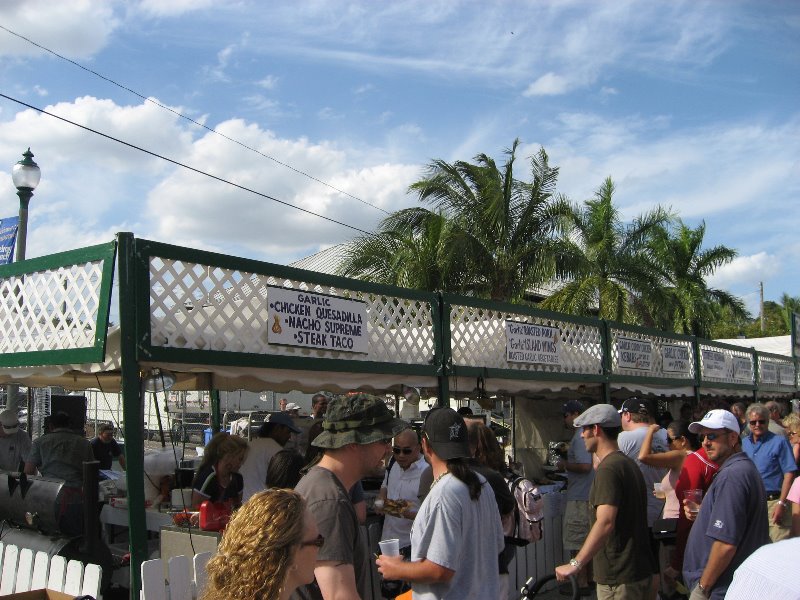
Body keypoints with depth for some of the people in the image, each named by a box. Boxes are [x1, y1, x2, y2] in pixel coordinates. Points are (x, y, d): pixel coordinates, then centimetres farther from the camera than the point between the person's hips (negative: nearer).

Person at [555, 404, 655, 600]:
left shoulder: (608, 469, -20)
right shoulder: (629, 463, 13)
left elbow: (605, 522, -30)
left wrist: (575, 564, -31)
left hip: (619, 578, -10)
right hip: (638, 569, 10)